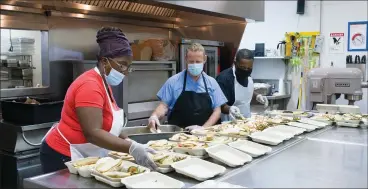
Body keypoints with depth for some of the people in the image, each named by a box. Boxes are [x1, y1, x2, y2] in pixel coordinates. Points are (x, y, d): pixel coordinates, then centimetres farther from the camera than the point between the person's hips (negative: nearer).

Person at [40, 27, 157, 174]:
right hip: (64, 157, -9)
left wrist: (126, 140, -4)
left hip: (82, 158, 9)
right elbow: (92, 133, -32)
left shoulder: (104, 83, 8)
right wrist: (131, 148, -39)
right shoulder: (90, 85, -22)